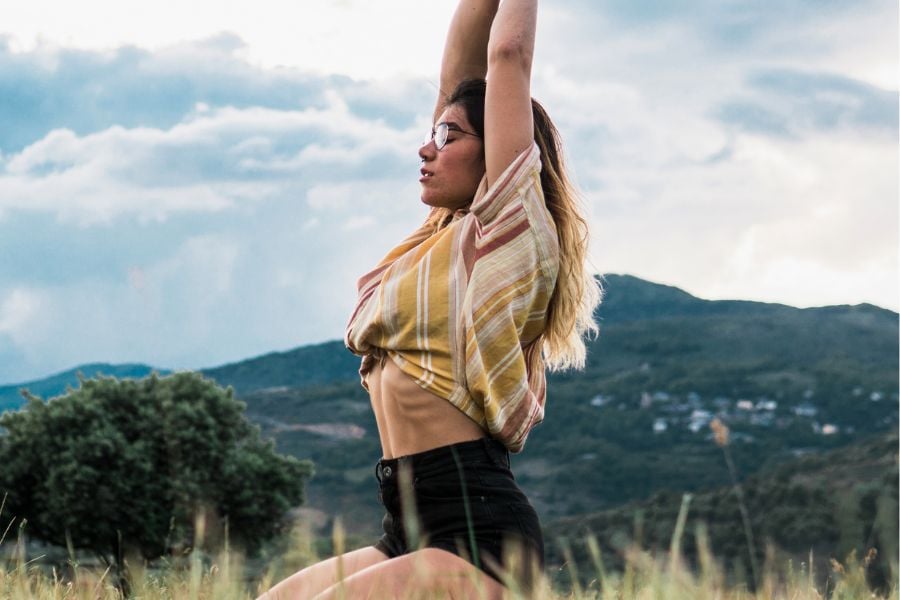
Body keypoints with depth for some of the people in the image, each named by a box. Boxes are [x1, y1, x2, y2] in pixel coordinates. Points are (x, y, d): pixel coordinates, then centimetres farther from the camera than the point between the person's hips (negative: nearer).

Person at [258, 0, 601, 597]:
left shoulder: (507, 234, -4)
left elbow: (507, 55, -5)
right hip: (412, 528, 9)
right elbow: (461, 67, 20)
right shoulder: (445, 236, 18)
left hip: (475, 532, -9)